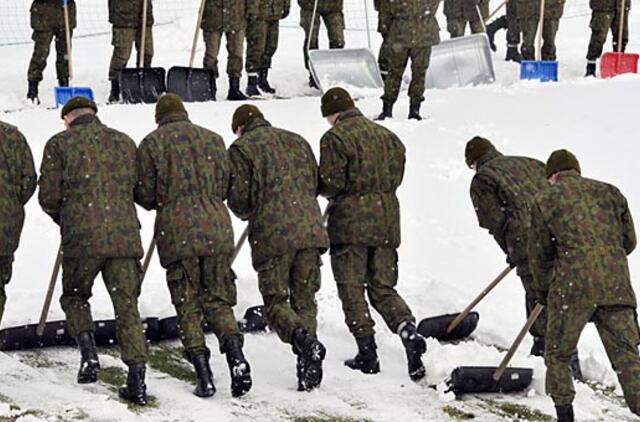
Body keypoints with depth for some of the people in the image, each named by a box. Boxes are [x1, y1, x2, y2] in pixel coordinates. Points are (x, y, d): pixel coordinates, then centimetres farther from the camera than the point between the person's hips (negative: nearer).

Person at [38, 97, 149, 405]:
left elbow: (48, 197, 2)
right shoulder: (124, 142, 14)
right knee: (127, 305, 6)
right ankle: (137, 378, -5)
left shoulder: (60, 144, 4)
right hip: (124, 235, 2)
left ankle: (89, 354, -3)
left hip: (82, 238, -2)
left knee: (75, 298, 19)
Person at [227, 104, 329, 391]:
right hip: (310, 229, 5)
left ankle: (303, 339, -27)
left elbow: (238, 199, -2)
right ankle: (309, 372, -1)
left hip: (272, 235, -5)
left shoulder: (242, 148, 3)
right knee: (304, 298, 9)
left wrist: (248, 213, 20)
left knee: (276, 301, 2)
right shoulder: (297, 141, 21)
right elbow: (316, 184, 23)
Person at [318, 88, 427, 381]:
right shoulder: (387, 136, 12)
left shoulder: (335, 138, -8)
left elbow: (331, 183, -13)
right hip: (387, 220, 6)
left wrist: (326, 191, 10)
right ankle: (408, 331, -14)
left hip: (350, 224, -6)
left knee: (351, 290, 4)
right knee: (383, 288, 11)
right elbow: (396, 177, 14)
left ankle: (367, 353, 2)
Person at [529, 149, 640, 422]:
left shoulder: (545, 200, 7)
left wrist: (543, 292, 23)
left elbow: (540, 254, 9)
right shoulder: (610, 192, 15)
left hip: (572, 288, -2)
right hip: (617, 287, 2)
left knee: (558, 356, 14)